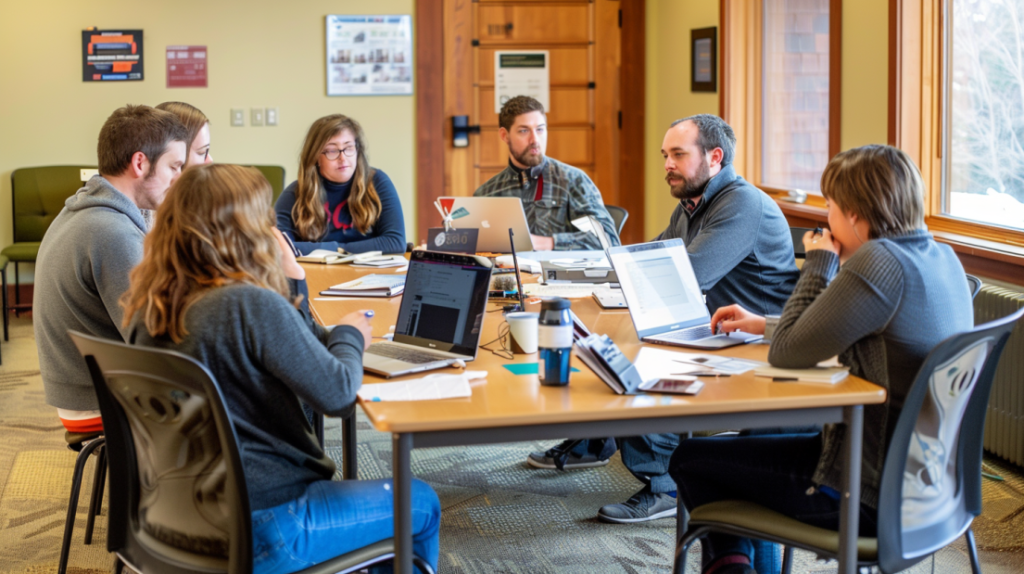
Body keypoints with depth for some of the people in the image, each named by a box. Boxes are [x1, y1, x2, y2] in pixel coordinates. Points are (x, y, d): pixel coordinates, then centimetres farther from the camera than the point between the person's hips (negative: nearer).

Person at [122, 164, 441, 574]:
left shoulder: (150, 307, 0)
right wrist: (349, 336, 3)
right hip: (254, 530, -8)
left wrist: (280, 281, 15)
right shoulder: (252, 305, -23)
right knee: (419, 503, 13)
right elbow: (337, 395, -16)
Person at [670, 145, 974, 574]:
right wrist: (764, 324, 21)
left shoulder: (877, 263, -23)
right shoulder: (942, 258, 5)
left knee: (690, 459, 6)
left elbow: (787, 355, -18)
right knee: (758, 430, 31)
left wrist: (818, 265, -8)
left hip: (874, 492, -9)